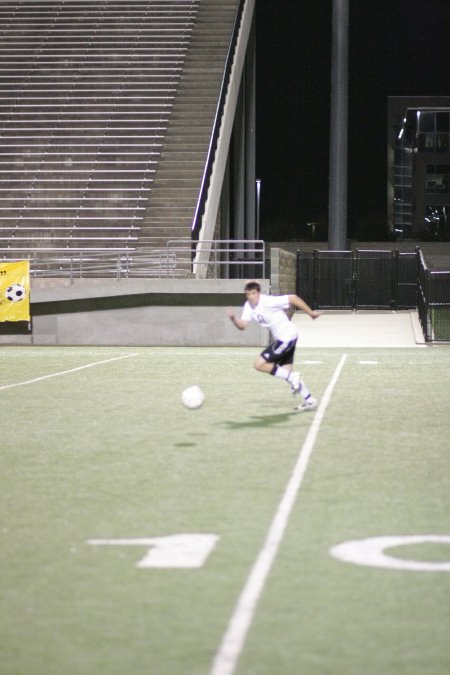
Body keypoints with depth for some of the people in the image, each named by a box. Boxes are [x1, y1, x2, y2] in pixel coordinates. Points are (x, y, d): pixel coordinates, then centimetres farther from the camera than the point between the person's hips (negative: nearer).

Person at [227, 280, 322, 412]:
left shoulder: (268, 301, -22)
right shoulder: (248, 306, 2)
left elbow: (293, 298, -20)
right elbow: (242, 325, -3)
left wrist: (310, 312, -14)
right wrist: (233, 319, -24)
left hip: (286, 336, -9)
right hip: (280, 338, 9)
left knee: (259, 364, -13)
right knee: (286, 371, 13)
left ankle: (292, 378, -4)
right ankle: (310, 402, 21)